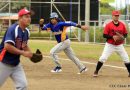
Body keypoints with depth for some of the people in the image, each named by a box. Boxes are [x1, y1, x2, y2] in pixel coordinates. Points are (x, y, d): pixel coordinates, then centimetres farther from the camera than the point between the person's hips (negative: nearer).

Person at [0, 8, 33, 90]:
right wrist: (23, 53, -25)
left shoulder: (26, 31, 4)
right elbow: (7, 46, -29)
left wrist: (30, 53, -1)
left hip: (16, 64, 7)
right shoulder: (13, 29, -20)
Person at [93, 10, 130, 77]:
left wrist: (123, 37, -14)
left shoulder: (122, 25, 0)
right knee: (102, 58, -12)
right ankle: (96, 71, 0)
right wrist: (112, 37, -23)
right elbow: (104, 35, -10)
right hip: (110, 45, -3)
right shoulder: (108, 25, -9)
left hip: (119, 46, 3)